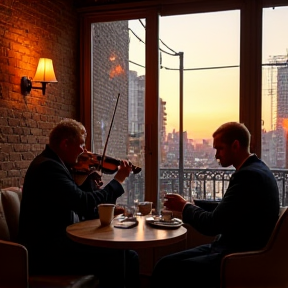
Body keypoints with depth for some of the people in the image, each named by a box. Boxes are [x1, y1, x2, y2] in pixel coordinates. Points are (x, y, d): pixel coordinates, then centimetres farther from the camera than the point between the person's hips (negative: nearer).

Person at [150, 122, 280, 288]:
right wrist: (193, 205, 6)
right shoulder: (254, 169, 11)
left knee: (167, 271, -13)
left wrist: (185, 207, -4)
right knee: (165, 264, 4)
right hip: (238, 250, 10)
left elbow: (211, 225, -20)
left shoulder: (249, 175, -21)